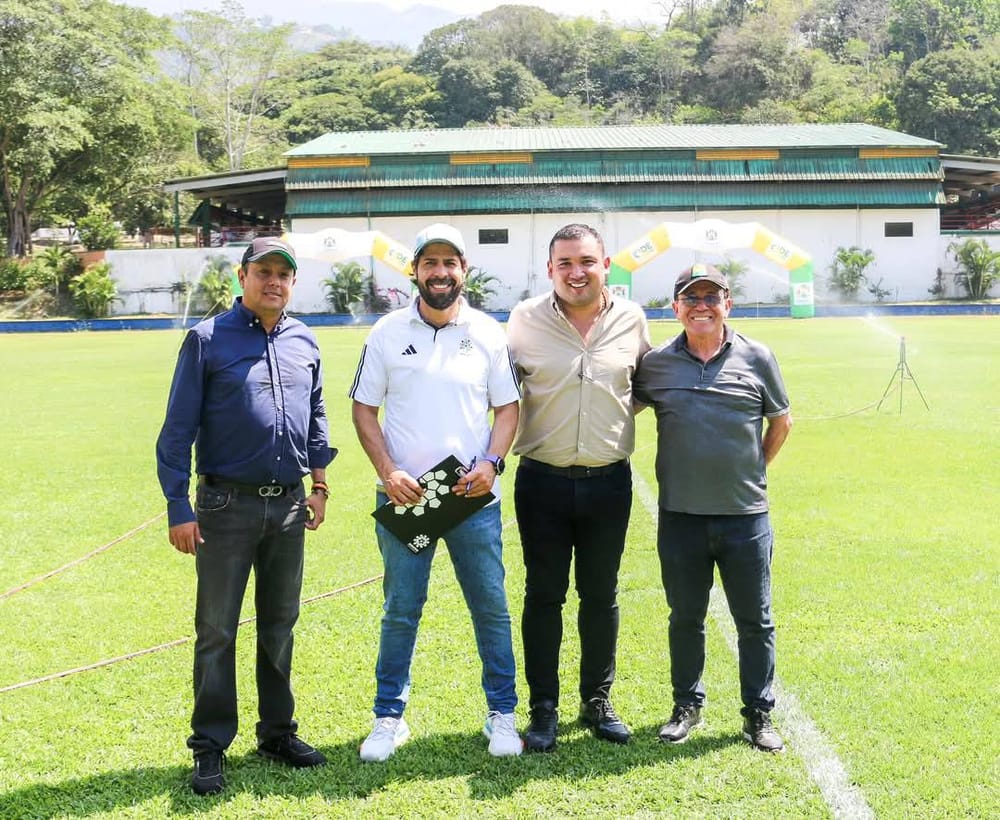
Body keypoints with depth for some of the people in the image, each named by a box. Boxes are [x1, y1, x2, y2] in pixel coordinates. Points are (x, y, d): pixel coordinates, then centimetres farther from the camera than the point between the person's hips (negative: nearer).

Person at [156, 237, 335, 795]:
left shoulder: (304, 342, 8)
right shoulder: (207, 340, -6)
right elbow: (178, 429, -7)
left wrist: (319, 484, 15)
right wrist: (179, 507, -11)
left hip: (289, 504, 5)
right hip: (228, 504, -4)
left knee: (280, 624, 14)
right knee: (217, 629, 2)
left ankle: (278, 731, 27)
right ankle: (210, 747, 12)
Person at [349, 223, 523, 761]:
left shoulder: (488, 333, 3)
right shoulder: (388, 333, 2)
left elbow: (507, 408, 7)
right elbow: (364, 409, 4)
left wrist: (492, 463, -9)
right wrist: (388, 471, -8)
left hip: (474, 495, 1)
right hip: (404, 496, 0)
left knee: (492, 609, 5)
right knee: (400, 611, 7)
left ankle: (502, 714, 20)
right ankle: (389, 717, 21)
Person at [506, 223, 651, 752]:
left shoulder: (631, 320, 1)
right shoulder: (525, 320, -4)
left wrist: (618, 414, 4)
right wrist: (510, 443, -6)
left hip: (609, 482, 2)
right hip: (543, 481, -1)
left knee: (601, 597, 12)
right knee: (543, 596, 6)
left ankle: (597, 702, 27)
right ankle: (544, 708, 18)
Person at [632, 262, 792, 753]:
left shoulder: (757, 358, 0)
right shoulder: (656, 363, 0)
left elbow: (780, 421, 12)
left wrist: (754, 470, 8)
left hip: (745, 515, 0)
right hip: (680, 515, 1)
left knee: (755, 619, 8)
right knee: (686, 617, 13)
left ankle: (759, 715, 21)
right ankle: (687, 705, 28)